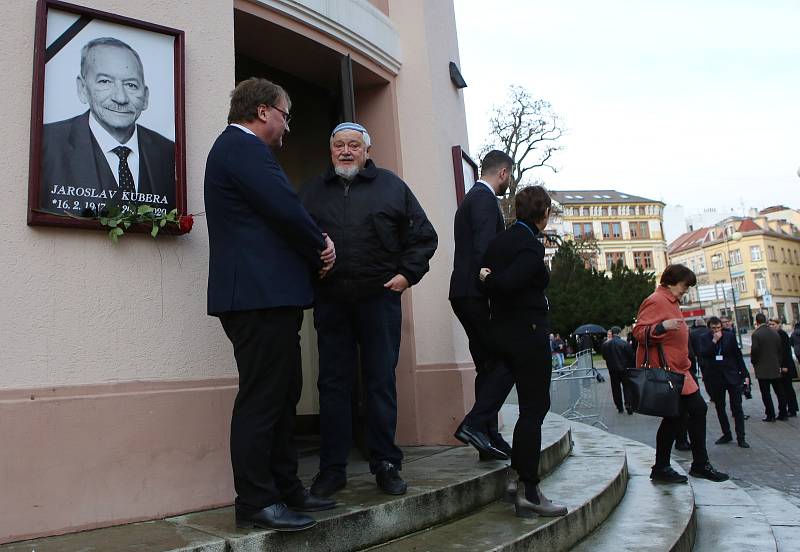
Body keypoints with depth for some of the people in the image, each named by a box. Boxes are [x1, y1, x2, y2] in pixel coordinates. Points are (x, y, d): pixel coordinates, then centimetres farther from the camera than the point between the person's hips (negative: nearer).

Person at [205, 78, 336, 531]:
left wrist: (316, 244, 4)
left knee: (283, 395, 14)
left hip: (267, 296, 11)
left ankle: (286, 488, 24)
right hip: (261, 295, -11)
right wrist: (320, 246, -2)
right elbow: (286, 208, -20)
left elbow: (279, 214, 20)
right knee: (262, 400, -5)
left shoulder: (238, 147, 24)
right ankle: (256, 503, 5)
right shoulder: (243, 146, -10)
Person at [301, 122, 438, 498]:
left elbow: (423, 235, 9)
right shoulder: (313, 191, 15)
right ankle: (332, 468, 14)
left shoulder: (391, 186, 9)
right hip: (330, 302, 2)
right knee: (333, 384, 4)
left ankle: (386, 465, 14)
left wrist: (408, 273, -1)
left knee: (381, 382, 3)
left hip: (379, 298, -1)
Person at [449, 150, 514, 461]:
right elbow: (484, 251, -19)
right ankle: (475, 424, -10)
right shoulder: (485, 199, -7)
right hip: (477, 294, -10)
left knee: (488, 367, 11)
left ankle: (489, 438, 14)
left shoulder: (472, 198, 24)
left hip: (465, 295, 10)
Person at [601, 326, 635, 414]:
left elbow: (604, 357, 5)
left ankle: (619, 407, 14)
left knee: (616, 388, 11)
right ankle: (628, 403, -11)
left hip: (612, 370, 2)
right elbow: (631, 357, -7)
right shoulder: (625, 343, -12)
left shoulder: (606, 344, -6)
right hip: (624, 369, -2)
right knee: (627, 387, 7)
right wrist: (632, 367, 6)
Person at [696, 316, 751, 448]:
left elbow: (738, 355, 4)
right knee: (719, 408, 11)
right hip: (715, 379, 1)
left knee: (737, 408, 1)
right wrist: (714, 341, -20)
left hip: (732, 376, -1)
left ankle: (740, 437, 6)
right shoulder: (703, 338, -2)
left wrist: (745, 374, 2)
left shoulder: (730, 336, -1)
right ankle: (726, 434, 24)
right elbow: (702, 354, -16)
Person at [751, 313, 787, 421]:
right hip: (775, 368, 5)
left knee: (766, 393, 1)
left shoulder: (756, 334, -14)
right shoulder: (775, 333, 4)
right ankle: (783, 413, 17)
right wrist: (779, 364, 17)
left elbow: (754, 351, -16)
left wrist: (753, 362, 1)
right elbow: (780, 350, 8)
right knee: (779, 391, 12)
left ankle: (770, 415, 2)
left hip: (762, 369, -5)